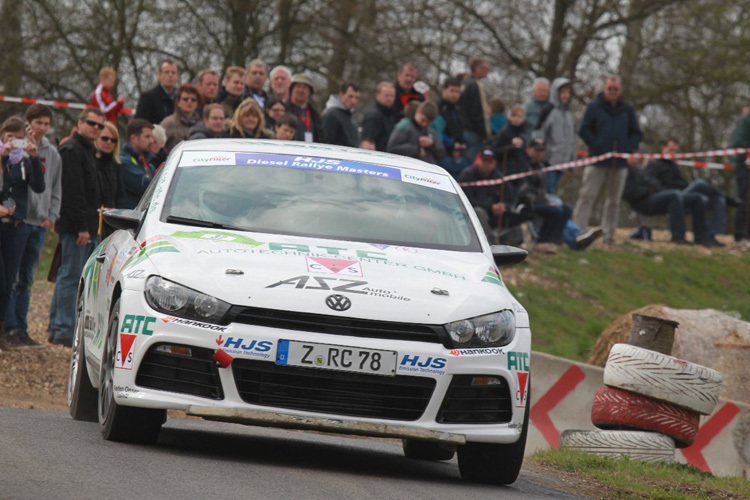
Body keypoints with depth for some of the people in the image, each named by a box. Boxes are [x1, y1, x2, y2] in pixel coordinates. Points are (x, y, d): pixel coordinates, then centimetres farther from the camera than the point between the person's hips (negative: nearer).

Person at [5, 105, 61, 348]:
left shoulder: (52, 153, 13)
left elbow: (56, 189, 18)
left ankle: (21, 330, 10)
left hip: (39, 224, 5)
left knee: (26, 280, 8)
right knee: (10, 277, -6)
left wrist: (52, 216, 7)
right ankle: (9, 326, -5)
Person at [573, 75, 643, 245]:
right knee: (587, 196, -7)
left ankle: (609, 235, 14)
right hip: (597, 161, -3)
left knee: (614, 200, 8)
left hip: (620, 163, 3)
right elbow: (584, 130, 0)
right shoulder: (594, 107, 2)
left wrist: (630, 149, -2)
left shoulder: (627, 110, 11)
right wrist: (596, 146, -11)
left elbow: (637, 134, 15)